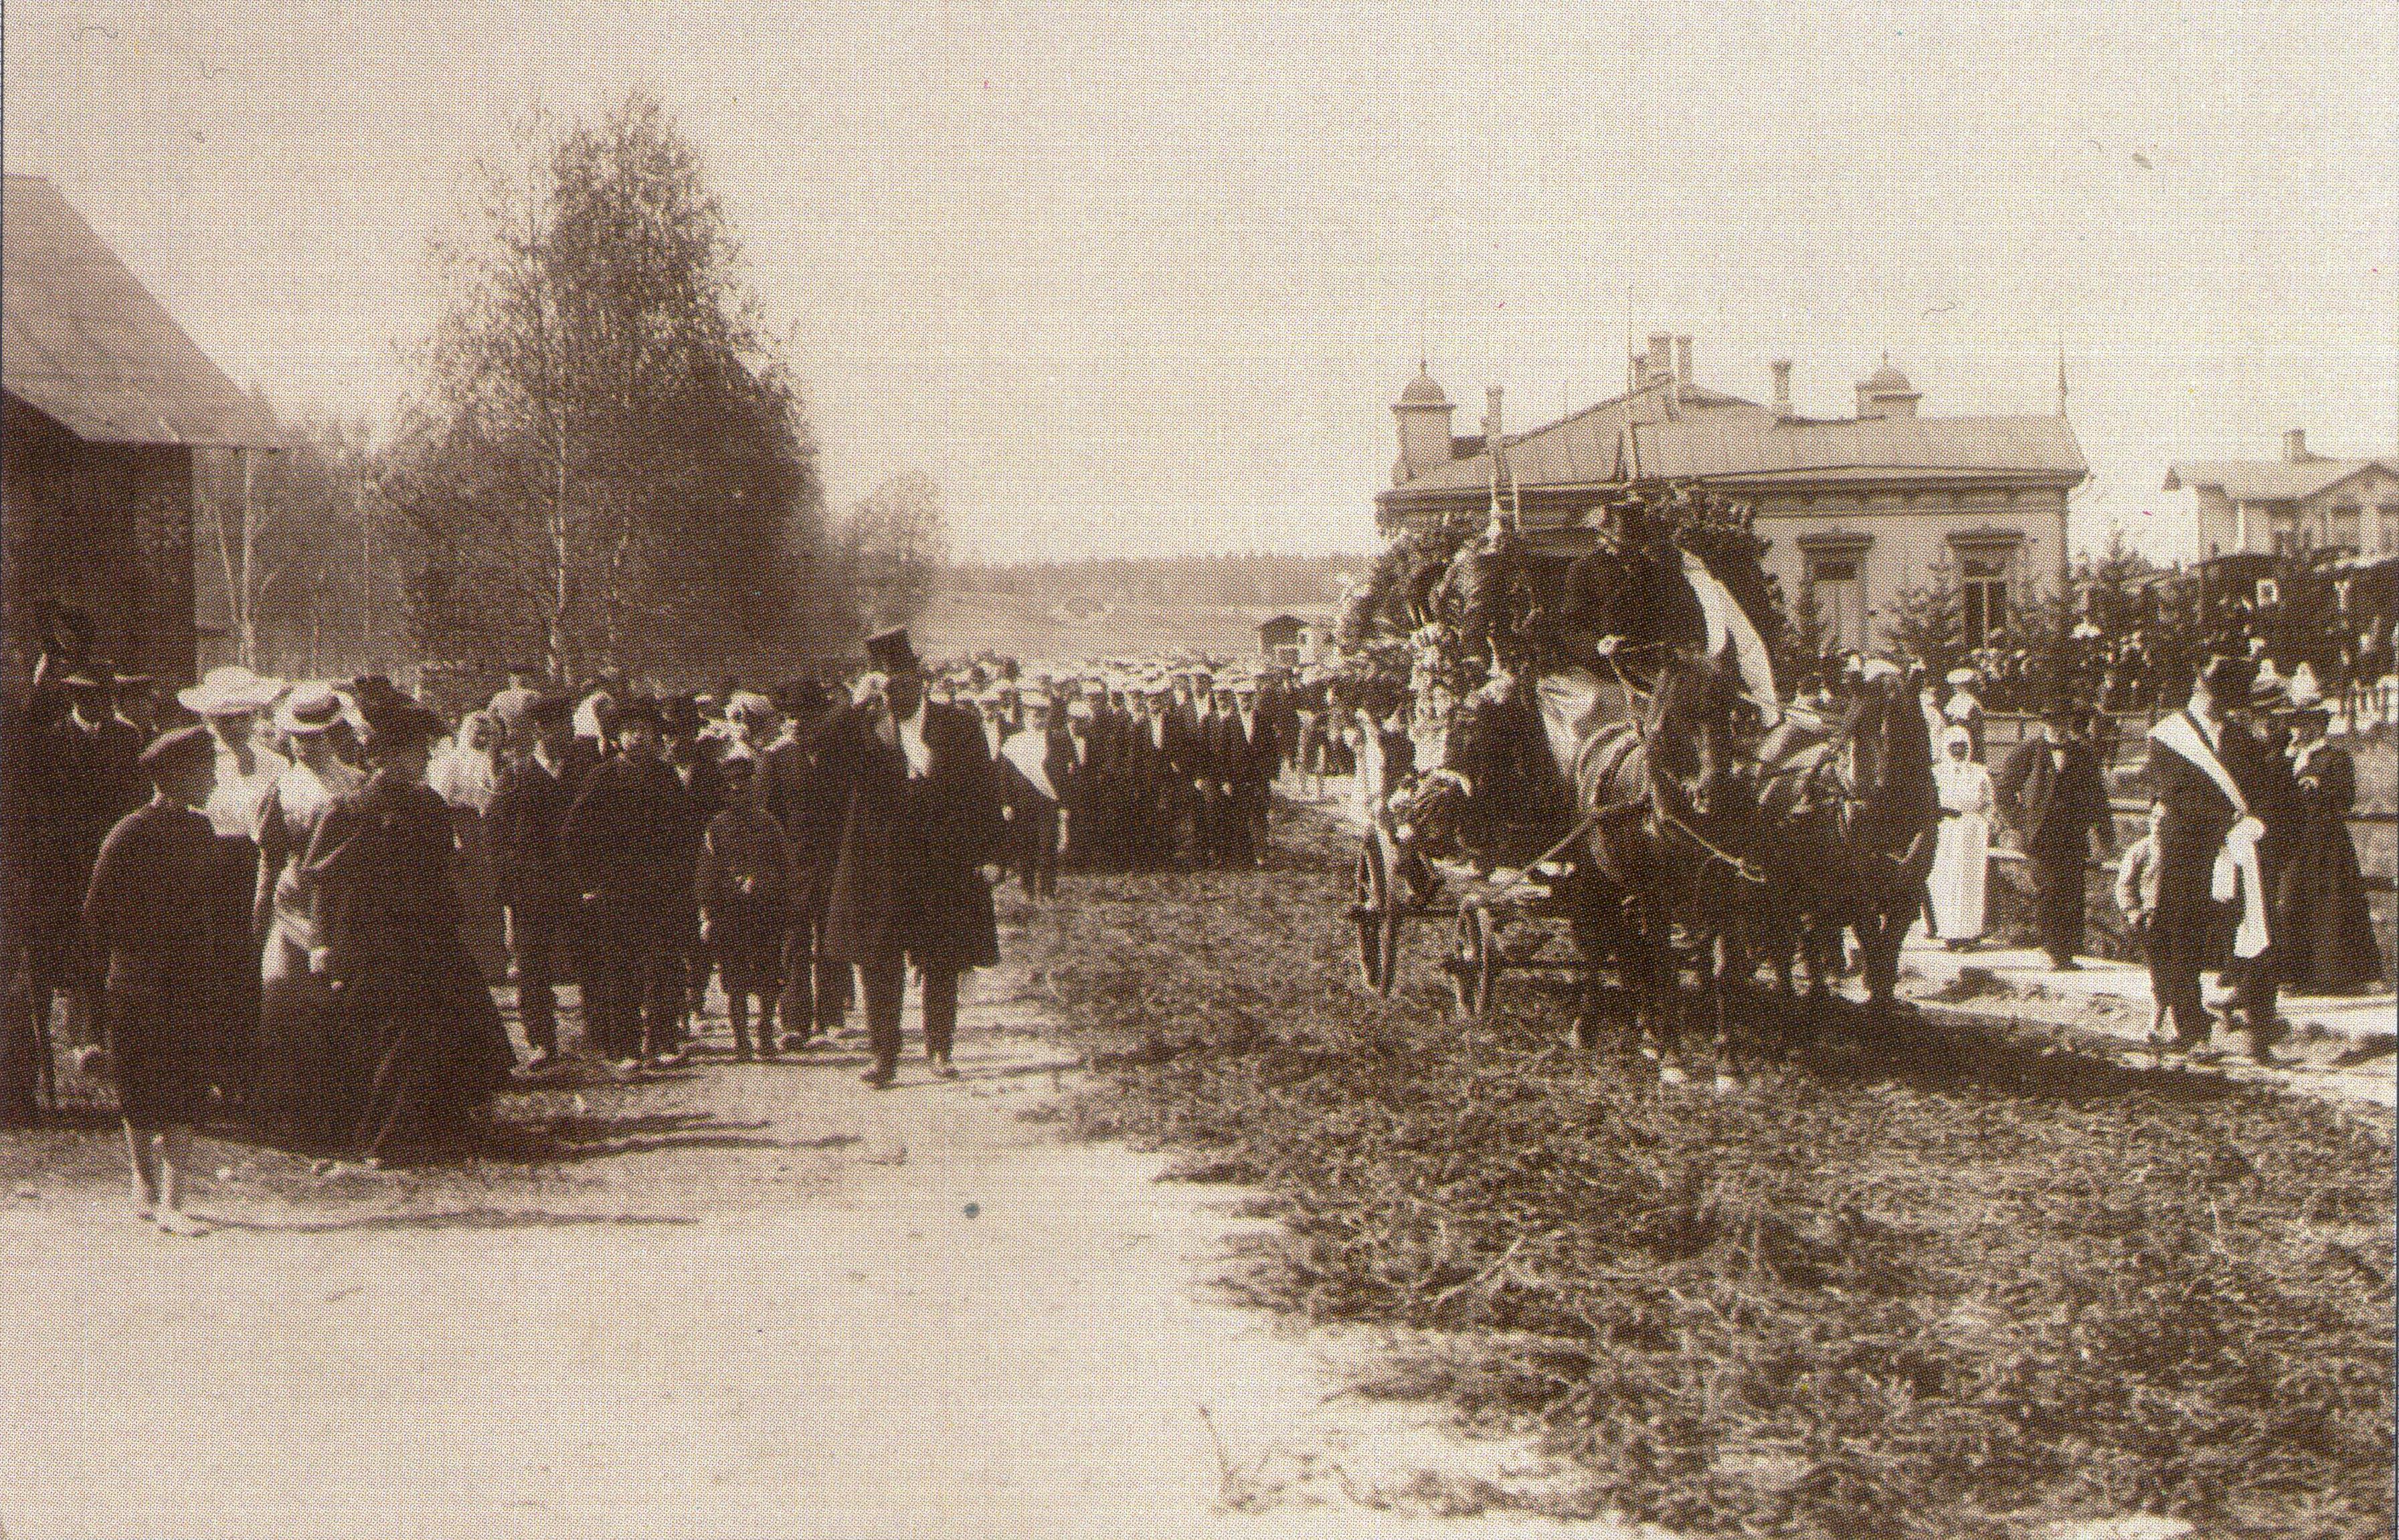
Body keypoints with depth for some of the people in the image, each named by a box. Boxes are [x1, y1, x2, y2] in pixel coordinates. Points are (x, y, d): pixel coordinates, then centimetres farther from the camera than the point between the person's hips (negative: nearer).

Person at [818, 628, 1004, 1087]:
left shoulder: (958, 726, 6)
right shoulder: (862, 729, 7)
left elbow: (982, 794, 6)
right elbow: (828, 763, -10)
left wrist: (981, 857, -1)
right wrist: (859, 710, -13)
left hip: (942, 864, 0)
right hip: (879, 867, 0)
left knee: (942, 963, 5)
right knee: (878, 964, -2)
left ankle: (939, 1049, 17)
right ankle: (885, 1054, 3)